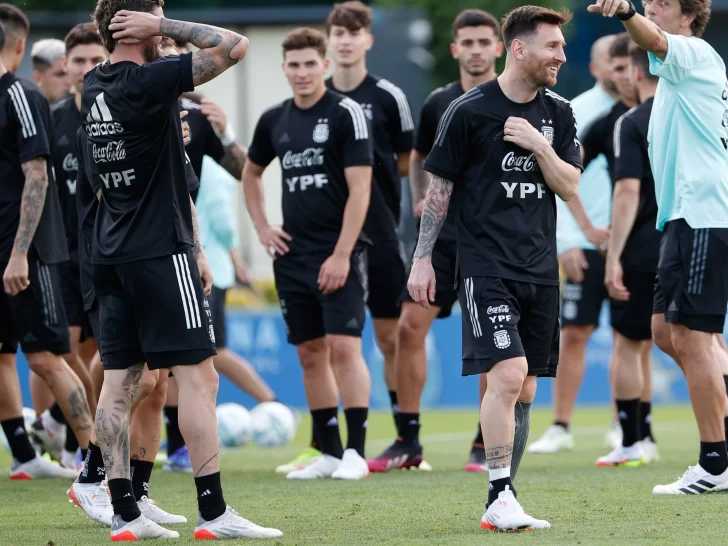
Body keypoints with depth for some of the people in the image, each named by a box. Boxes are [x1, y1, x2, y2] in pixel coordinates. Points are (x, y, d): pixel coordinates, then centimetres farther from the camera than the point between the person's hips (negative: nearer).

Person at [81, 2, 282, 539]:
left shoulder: (94, 87, 9)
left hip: (110, 254, 8)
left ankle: (124, 513, 6)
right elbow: (233, 46, -18)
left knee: (119, 382, 6)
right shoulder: (149, 82, -15)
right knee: (198, 375, -5)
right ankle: (213, 511, -7)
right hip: (161, 252, -8)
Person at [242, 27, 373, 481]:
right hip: (292, 255, 6)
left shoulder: (347, 114, -8)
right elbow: (251, 174, 27)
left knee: (344, 346, -12)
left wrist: (342, 254, -16)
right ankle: (329, 452, 13)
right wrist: (261, 227, 14)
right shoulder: (275, 120, 10)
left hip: (338, 256, -6)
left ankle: (356, 451, -8)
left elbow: (360, 188, -12)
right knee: (311, 353, 7)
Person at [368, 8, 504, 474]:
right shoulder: (438, 103, 8)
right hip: (443, 234, 3)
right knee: (410, 327, -5)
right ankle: (408, 441, 4)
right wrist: (420, 198, 8)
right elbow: (419, 156, 24)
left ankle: (486, 446, 8)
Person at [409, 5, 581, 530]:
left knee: (523, 391, 5)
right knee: (508, 373, -20)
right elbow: (439, 188, 0)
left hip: (541, 269, 6)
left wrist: (539, 146, -11)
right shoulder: (469, 111, -6)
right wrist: (422, 260, -1)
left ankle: (501, 505, 13)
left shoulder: (559, 113, 9)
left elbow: (570, 187, 6)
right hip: (486, 266, -6)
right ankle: (502, 499, -15)